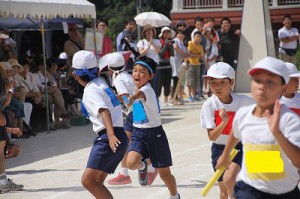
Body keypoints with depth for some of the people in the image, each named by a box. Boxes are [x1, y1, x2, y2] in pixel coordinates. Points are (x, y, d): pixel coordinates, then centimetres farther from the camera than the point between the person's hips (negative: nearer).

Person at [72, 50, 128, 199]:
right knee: (97, 182, 15)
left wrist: (111, 135, -42)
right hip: (120, 137, 10)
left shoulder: (91, 91, -10)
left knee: (88, 181, -16)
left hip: (108, 138, -10)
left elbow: (104, 111, -28)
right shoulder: (100, 82, 16)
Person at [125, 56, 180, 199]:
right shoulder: (136, 88, 3)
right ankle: (142, 166, 14)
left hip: (154, 133, -6)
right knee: (131, 163, -22)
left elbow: (140, 94, -48)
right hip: (138, 133, 6)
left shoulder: (147, 90, -21)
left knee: (164, 173, 5)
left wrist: (132, 98, -68)